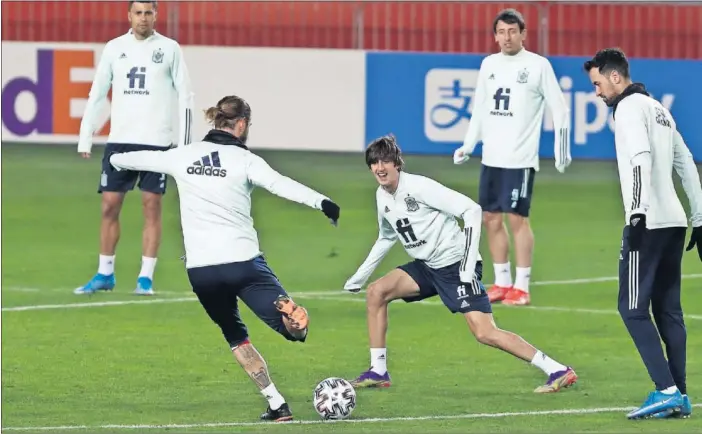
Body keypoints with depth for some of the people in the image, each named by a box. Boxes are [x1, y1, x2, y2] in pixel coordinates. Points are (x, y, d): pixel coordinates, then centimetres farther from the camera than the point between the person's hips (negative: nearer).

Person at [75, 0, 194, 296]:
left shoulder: (169, 49, 2)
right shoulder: (114, 48, 8)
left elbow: (185, 97, 2)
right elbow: (97, 95, 11)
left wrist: (185, 142, -4)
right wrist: (85, 139, 6)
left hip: (156, 141, -2)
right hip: (119, 139, 2)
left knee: (152, 207, -3)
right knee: (109, 205, 2)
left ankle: (146, 278, 2)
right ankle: (105, 274, 13)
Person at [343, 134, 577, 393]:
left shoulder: (419, 187, -19)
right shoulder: (382, 197, 6)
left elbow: (472, 210, -21)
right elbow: (387, 237, 27)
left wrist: (468, 267, -23)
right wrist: (361, 274, 25)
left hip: (456, 265, -8)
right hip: (427, 267, 8)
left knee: (485, 333, -18)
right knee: (376, 292, -4)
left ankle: (557, 371, -15)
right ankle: (378, 372, 3)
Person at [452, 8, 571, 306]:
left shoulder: (538, 66, -4)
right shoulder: (488, 65, 11)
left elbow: (559, 110, -3)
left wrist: (562, 149, -8)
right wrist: (468, 146, 12)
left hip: (520, 159, -6)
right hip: (491, 158, 6)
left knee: (517, 218, -7)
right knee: (491, 218, 7)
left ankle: (522, 287, -1)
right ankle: (502, 282, 16)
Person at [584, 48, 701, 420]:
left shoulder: (629, 108, -7)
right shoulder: (658, 108, 21)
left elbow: (641, 159, -22)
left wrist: (637, 212, -28)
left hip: (649, 223, -9)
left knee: (633, 308, -7)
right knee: (668, 310, 10)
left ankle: (666, 391, -15)